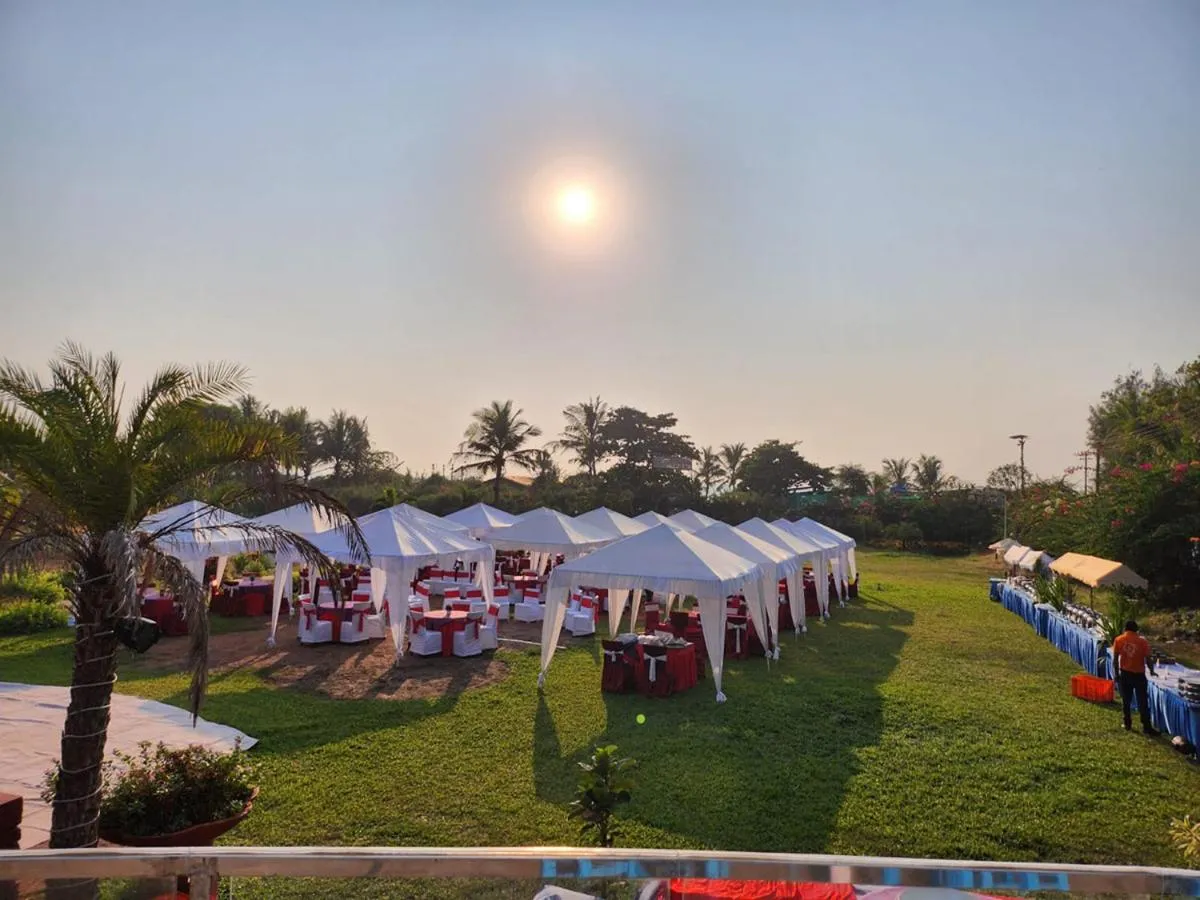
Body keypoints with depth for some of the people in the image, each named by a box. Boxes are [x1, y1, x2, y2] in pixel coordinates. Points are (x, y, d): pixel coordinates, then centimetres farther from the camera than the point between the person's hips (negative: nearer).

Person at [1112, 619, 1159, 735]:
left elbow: (1115, 659, -2)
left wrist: (1117, 674, 8)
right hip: (1139, 674, -2)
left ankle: (1128, 724, 18)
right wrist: (1152, 671, 11)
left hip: (1125, 674, 2)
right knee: (1143, 702, 3)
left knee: (1126, 700, 12)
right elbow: (1148, 659, -8)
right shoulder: (1143, 641, -9)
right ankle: (1146, 727, 4)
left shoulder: (1118, 640, -4)